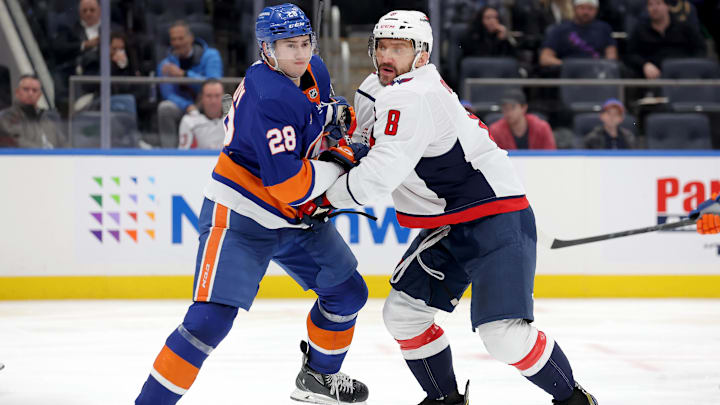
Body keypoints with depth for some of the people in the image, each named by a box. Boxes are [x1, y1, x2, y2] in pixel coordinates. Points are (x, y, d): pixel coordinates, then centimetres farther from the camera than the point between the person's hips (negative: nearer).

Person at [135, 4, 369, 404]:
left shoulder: (314, 71, 0)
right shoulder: (272, 100, -28)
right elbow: (290, 186, -30)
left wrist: (338, 113, 2)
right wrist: (340, 163, -18)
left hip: (296, 219, 9)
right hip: (240, 216, -9)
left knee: (348, 291, 16)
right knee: (211, 318, -19)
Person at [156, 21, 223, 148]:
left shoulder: (210, 56, -4)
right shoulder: (165, 65, 2)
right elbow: (168, 94, -8)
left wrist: (183, 74, -29)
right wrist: (188, 106, -30)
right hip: (182, 108, 1)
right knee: (165, 107, -30)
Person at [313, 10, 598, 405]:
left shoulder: (412, 97, -22)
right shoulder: (376, 88, 9)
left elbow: (380, 175, -26)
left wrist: (328, 197, -11)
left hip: (496, 219, -10)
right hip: (446, 225, 10)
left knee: (503, 334, -19)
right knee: (403, 312, 7)